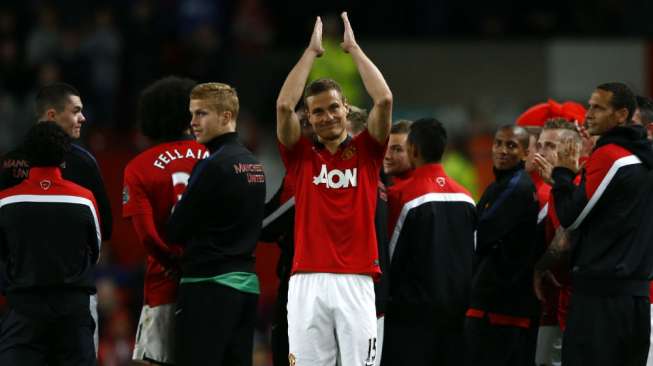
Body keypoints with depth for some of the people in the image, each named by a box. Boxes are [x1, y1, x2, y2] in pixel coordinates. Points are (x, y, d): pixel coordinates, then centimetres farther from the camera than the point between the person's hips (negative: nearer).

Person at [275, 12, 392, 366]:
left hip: (356, 282, 0)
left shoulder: (365, 152, 10)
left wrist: (353, 48, 3)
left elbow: (384, 100, -3)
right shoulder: (301, 155, 10)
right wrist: (311, 51, 1)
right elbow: (284, 106, -5)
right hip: (307, 282, 0)